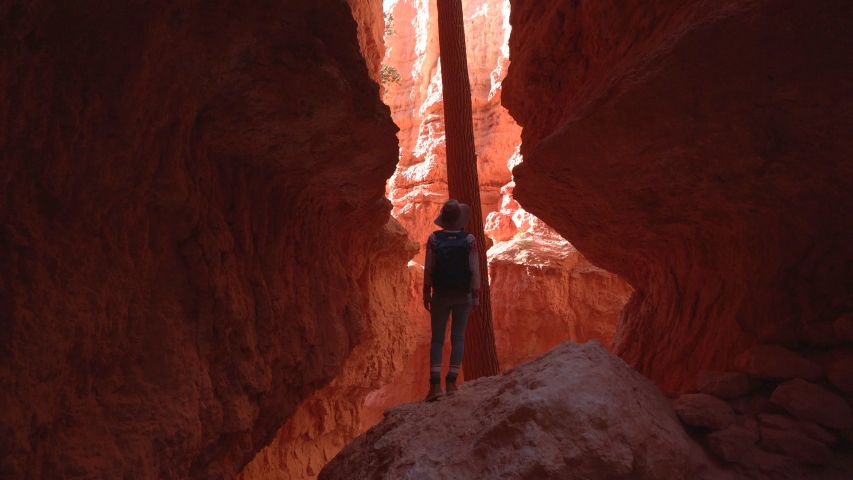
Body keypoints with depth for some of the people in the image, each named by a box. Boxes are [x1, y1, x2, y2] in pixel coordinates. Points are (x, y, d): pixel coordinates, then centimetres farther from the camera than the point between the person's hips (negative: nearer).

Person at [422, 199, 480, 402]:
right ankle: (451, 382, 7)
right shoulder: (469, 239, -8)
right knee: (458, 337, 9)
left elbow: (428, 269, -7)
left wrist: (426, 294, 3)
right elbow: (475, 270, -8)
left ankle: (435, 384, -3)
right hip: (463, 295, 0)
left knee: (437, 338, 6)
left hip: (440, 295, 0)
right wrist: (476, 296, -1)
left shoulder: (434, 238, -8)